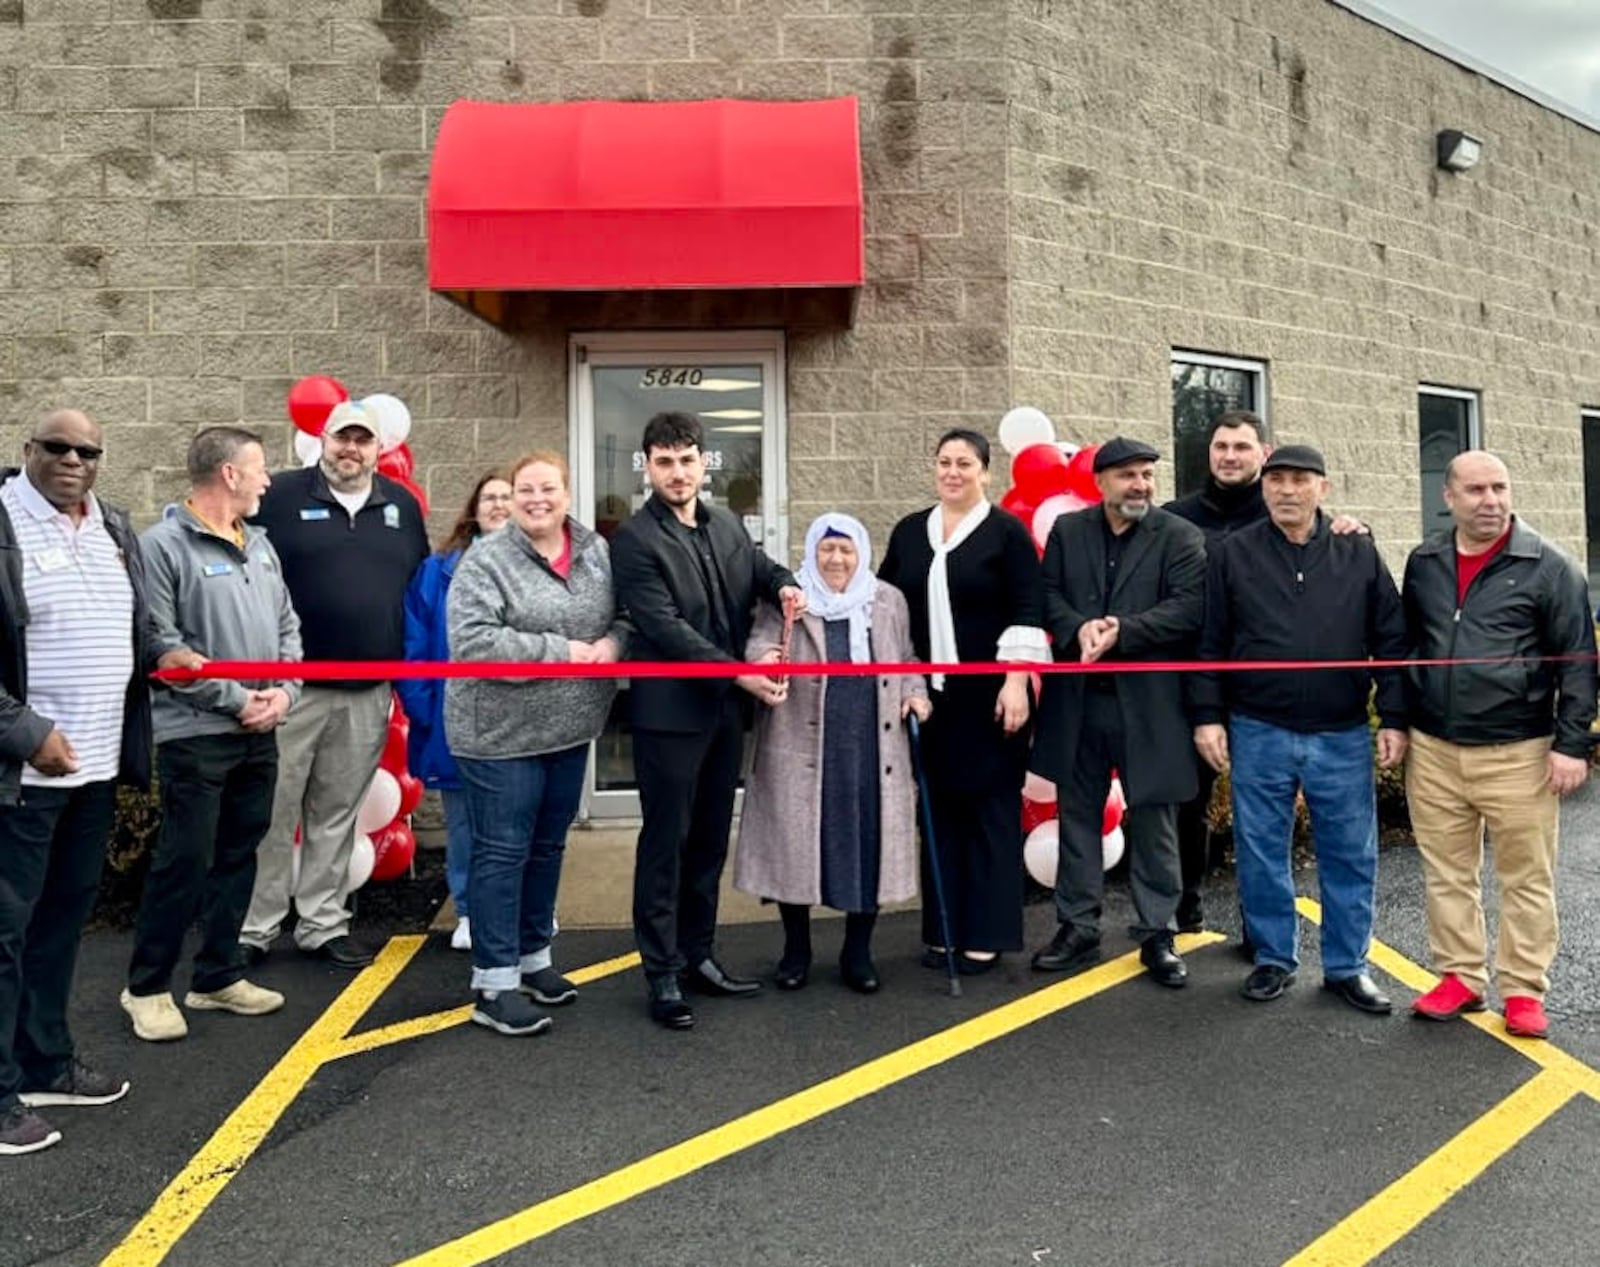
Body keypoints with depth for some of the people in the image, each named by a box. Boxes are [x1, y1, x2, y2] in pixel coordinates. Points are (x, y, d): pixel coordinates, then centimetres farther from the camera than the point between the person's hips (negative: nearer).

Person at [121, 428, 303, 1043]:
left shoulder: (259, 543, 12)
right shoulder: (163, 544, -10)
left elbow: (287, 625, 15)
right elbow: (163, 647, -15)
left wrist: (284, 690, -1)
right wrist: (235, 698, -14)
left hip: (260, 733, 7)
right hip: (196, 733, -7)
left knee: (237, 857, 13)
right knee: (184, 861, -1)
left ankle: (218, 975, 26)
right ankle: (147, 986, 15)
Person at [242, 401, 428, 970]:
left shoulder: (402, 505, 10)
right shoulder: (281, 495, -3)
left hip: (368, 692, 4)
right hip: (290, 684, -3)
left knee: (338, 814, 13)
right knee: (273, 811, 3)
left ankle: (324, 923, 23)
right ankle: (253, 927, 16)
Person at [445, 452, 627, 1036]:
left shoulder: (597, 551, 4)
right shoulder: (486, 560, -12)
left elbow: (626, 614, 10)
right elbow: (471, 642, -22)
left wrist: (611, 644, -13)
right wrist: (560, 652, -22)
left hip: (570, 730, 6)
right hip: (503, 734, -6)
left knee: (547, 847, 17)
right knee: (502, 852, 1)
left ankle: (533, 956, 33)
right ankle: (493, 985, 10)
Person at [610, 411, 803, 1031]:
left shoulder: (728, 527, 10)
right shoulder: (635, 540, -11)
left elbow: (762, 567, 24)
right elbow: (666, 628, -17)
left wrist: (785, 584, -1)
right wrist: (740, 674, -20)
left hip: (727, 710, 7)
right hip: (671, 712, -6)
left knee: (711, 840, 15)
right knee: (665, 841, 4)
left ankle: (698, 955, 28)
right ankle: (663, 973, 15)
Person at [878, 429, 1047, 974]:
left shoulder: (1007, 532, -3)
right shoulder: (909, 531, 10)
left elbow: (1025, 615, -7)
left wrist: (1015, 683, -14)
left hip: (988, 693, -4)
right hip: (928, 692, 4)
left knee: (990, 808, 3)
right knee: (938, 807, 8)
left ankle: (985, 934, 11)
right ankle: (943, 930, 18)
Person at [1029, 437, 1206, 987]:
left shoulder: (1181, 537, -1)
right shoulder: (1067, 530, 9)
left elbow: (1188, 608, -11)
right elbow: (1047, 595, 3)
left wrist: (1122, 631, -20)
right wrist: (1078, 629, -16)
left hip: (1148, 702, -3)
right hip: (1078, 699, 3)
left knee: (1153, 820, 6)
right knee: (1078, 816, 11)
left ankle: (1157, 934, 19)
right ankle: (1077, 927, 22)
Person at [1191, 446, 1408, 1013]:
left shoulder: (1360, 555, 5)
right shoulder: (1233, 554, 2)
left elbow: (1391, 642, 5)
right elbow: (1209, 643, 2)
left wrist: (1394, 719, 0)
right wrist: (1208, 716, -3)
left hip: (1343, 737, 1)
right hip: (1258, 734, -1)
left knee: (1351, 855, 8)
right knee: (1262, 854, 8)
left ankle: (1347, 965, 24)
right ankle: (1274, 959, 24)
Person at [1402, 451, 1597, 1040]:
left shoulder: (1549, 566, -5)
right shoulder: (1423, 563, 7)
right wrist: (1400, 723, 11)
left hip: (1518, 752, -3)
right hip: (1433, 750, 4)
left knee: (1526, 879, 6)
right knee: (1446, 874, 11)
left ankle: (1524, 991, 18)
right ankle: (1460, 977, 23)